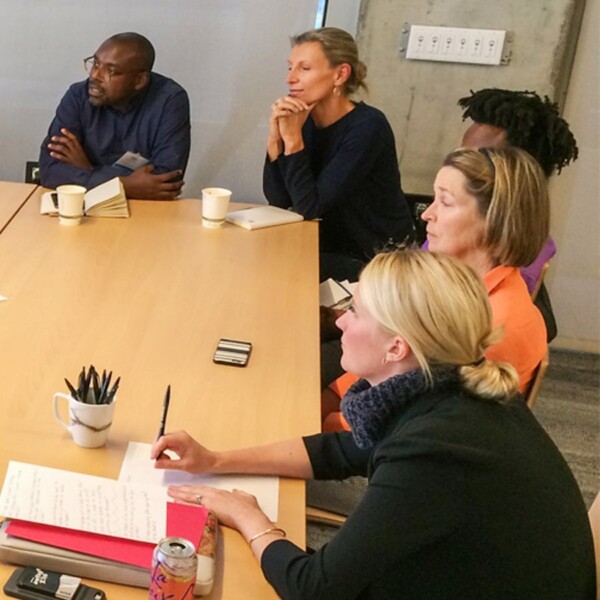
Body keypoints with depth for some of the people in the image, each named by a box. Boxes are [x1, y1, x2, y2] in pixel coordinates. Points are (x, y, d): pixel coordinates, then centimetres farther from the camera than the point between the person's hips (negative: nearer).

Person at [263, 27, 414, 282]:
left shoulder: (368, 126, -22)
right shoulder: (305, 120, -2)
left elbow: (309, 208, -24)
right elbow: (278, 200, -7)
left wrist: (293, 140, -26)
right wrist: (275, 138, -18)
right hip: (333, 248, 6)